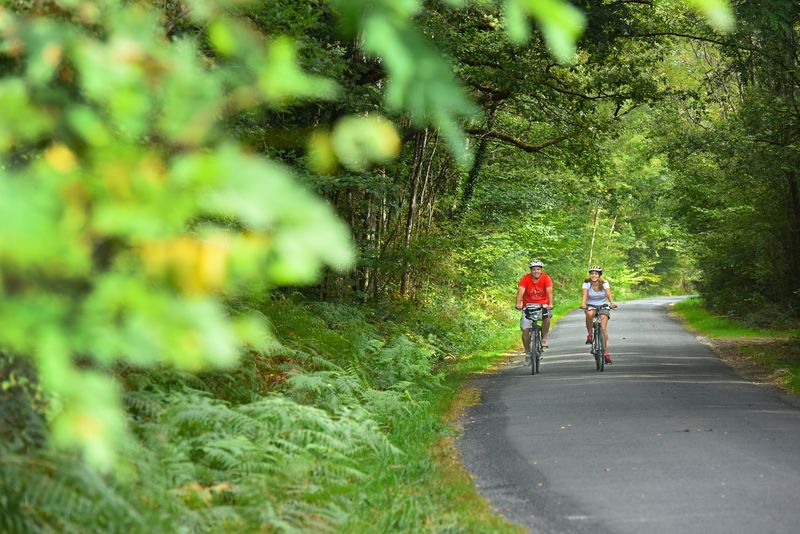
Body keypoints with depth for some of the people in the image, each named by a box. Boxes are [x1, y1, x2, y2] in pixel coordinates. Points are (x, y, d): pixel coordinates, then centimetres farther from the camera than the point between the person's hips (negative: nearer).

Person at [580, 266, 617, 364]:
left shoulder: (604, 283, -10)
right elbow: (584, 293, -27)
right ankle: (590, 335, -15)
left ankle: (606, 352, -16)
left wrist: (612, 303, -45)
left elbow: (608, 293, -25)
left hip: (603, 306, 0)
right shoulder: (586, 283, -11)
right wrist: (583, 303, -47)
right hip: (591, 305, 0)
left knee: (603, 328, -17)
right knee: (589, 314, -38)